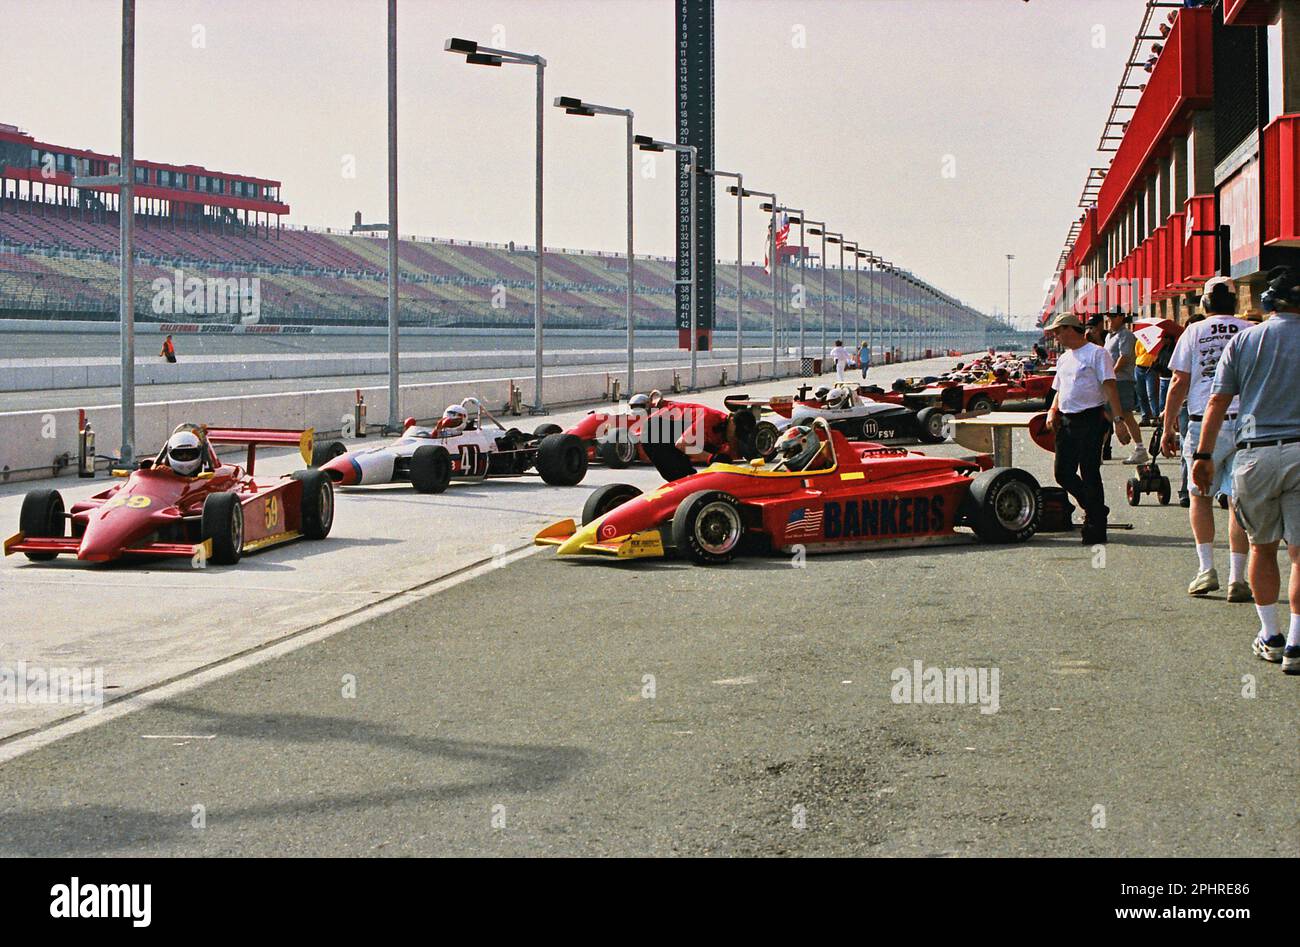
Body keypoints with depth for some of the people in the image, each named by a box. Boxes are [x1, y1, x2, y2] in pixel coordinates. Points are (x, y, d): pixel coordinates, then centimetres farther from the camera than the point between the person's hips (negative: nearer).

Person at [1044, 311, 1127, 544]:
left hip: (1090, 420, -8)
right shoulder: (1063, 358, 18)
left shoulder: (1096, 353, -6)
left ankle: (1096, 528, 2)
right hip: (1066, 421, 8)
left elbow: (1110, 387, -12)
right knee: (1063, 473, 6)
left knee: (1090, 474, -5)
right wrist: (1052, 411, 6)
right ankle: (1095, 509, 25)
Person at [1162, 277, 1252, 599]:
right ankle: (1236, 578, 1)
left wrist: (1168, 427, 6)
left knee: (1201, 496, 15)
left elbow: (1179, 385, 0)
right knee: (1239, 502, 3)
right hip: (1245, 425, 1)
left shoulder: (1194, 332, 3)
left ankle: (1206, 568, 6)